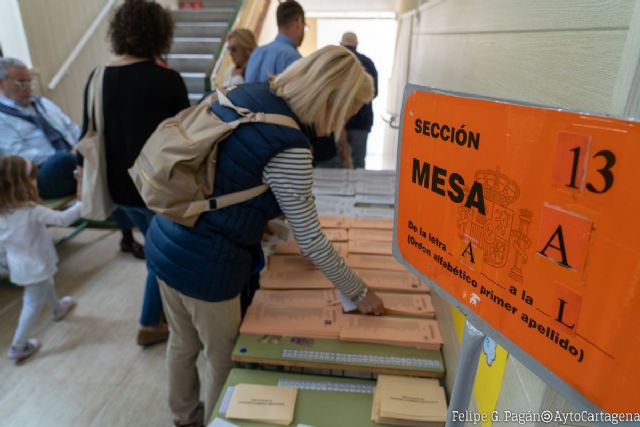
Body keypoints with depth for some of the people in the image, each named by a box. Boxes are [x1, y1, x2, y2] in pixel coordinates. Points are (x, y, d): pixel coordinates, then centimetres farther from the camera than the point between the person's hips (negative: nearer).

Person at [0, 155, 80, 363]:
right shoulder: (31, 210, -28)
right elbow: (62, 219, -27)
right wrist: (83, 204, -18)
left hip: (18, 265, 8)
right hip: (36, 266, -7)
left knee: (46, 287, 33)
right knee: (33, 305, 8)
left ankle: (58, 309, 59)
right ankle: (18, 347, 17)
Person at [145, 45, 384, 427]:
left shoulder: (245, 93, 0)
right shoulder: (289, 148, -24)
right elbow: (311, 241, -19)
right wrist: (360, 293, -6)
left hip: (166, 242, 9)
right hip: (204, 264, -8)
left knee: (183, 343, 29)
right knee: (225, 360, 18)